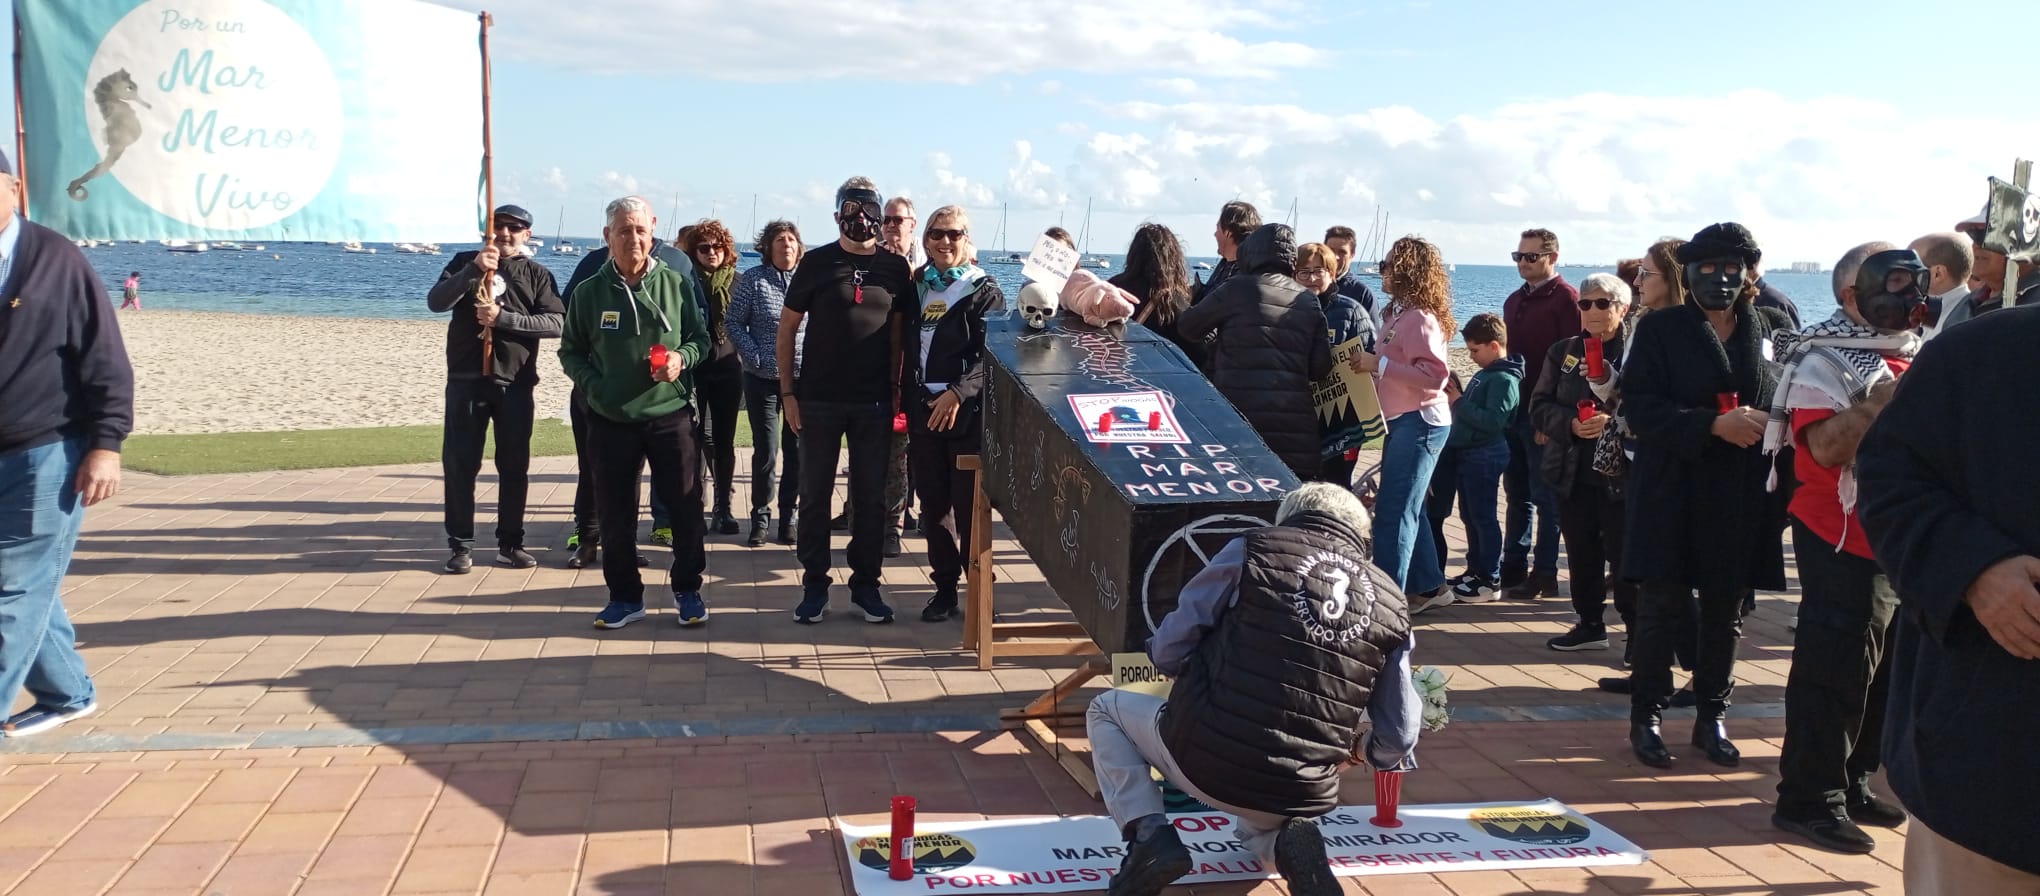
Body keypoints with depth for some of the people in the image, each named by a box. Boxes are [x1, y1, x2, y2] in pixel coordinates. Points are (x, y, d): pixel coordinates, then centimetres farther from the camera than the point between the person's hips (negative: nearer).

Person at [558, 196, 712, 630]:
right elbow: (570, 352, 9)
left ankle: (688, 590, 21)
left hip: (672, 415, 0)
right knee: (615, 514, 6)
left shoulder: (677, 284, 1)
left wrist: (683, 358, -13)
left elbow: (701, 338, 8)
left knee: (686, 508, 5)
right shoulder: (589, 292, 1)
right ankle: (625, 596, 21)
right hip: (611, 420, 1)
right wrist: (593, 386, -7)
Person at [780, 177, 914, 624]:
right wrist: (788, 392, -3)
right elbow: (787, 329, 2)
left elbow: (898, 333, 10)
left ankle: (866, 583, 19)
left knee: (871, 497, 8)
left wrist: (895, 390, 2)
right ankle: (814, 584, 15)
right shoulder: (816, 263, -1)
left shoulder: (895, 268, 5)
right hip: (819, 401, -1)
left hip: (874, 403, 2)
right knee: (814, 495, 5)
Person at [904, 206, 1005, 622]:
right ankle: (945, 585, 17)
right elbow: (906, 349, 15)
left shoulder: (984, 290, -1)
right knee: (934, 502, 8)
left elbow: (991, 356, -11)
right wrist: (906, 400, 7)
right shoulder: (916, 287, 13)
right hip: (923, 411, 5)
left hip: (968, 412, -5)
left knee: (969, 505, -3)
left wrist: (958, 394, -21)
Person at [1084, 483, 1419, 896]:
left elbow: (1169, 650, -3)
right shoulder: (1390, 606, 8)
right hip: (1300, 796, 4)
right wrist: (1357, 749, 31)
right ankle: (1285, 843, 4)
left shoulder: (1254, 549, -1)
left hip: (1204, 758, -4)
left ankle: (1148, 835, 3)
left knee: (1106, 710, 26)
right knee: (1258, 821, 41)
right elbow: (1398, 738, 8)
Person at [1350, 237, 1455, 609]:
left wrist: (1379, 364, -24)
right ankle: (1429, 586, 26)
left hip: (1419, 422, -10)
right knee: (1406, 508, 16)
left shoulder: (1419, 318, -16)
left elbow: (1434, 376, -23)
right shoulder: (1398, 313, 13)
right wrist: (1370, 366, 4)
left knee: (1393, 512, -9)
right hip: (1402, 421, 10)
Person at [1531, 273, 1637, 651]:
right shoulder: (1563, 352, 10)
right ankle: (1590, 624, 26)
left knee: (1624, 556, -2)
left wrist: (1612, 420, -23)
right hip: (1573, 472, 5)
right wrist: (1571, 424, -10)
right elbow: (1539, 407, 7)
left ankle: (1637, 630, 9)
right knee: (1581, 553, 13)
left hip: (1621, 473, -5)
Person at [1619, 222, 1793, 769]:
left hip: (1742, 497, 3)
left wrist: (1768, 426, -11)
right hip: (1672, 493, -2)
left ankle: (1712, 718, 23)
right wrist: (1714, 424, -19)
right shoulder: (1660, 329, 0)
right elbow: (1639, 407, -9)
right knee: (1661, 607, 2)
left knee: (1725, 612, 10)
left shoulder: (1773, 330, 7)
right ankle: (1645, 718, 13)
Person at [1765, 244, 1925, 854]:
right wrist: (1882, 398, -27)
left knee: (1884, 666, 14)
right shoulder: (1825, 359, -11)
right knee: (1836, 668, -6)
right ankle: (1808, 798, 2)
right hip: (1845, 537, -8)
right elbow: (1826, 448, -24)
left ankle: (1851, 782, 25)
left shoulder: (1916, 355, 14)